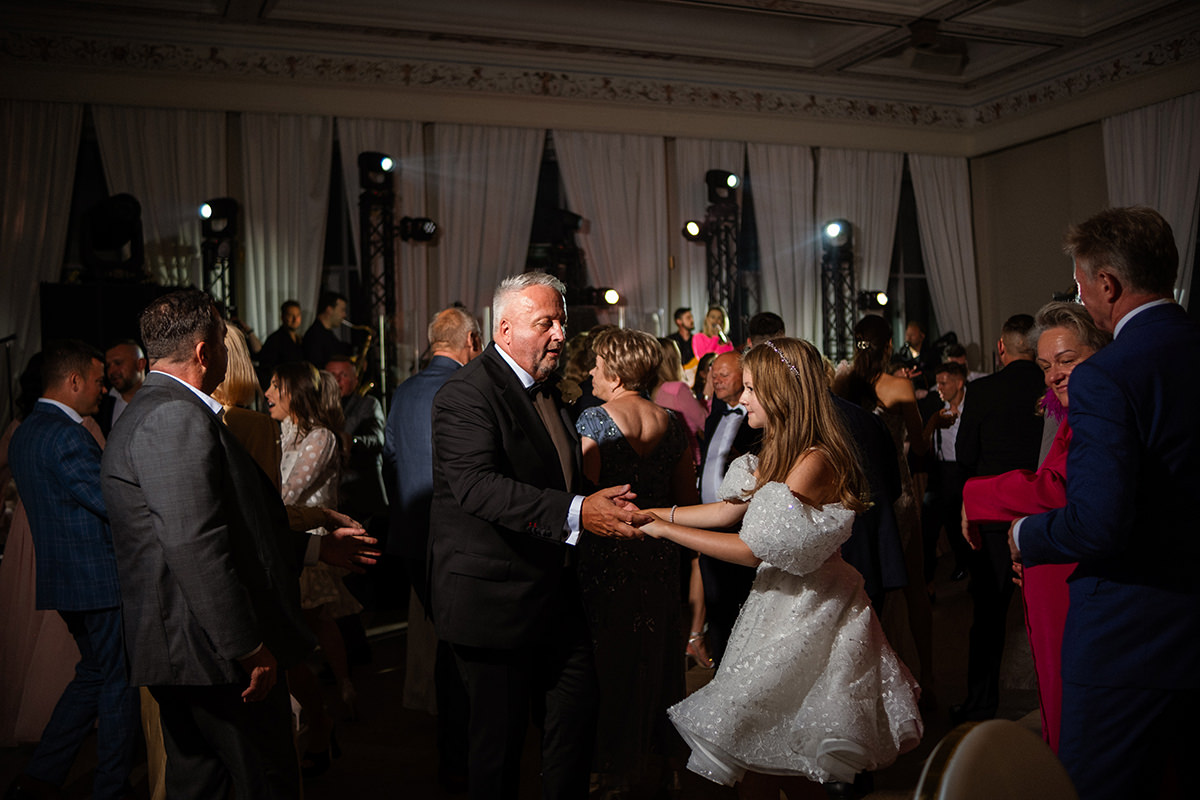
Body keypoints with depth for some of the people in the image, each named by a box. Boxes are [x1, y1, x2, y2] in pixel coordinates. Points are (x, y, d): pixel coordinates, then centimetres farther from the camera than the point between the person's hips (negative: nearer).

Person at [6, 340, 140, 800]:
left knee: (94, 673, 20)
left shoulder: (25, 433, 12)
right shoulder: (65, 436, -20)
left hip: (63, 575, 10)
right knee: (119, 681, 3)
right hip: (100, 578, -10)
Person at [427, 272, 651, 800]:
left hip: (555, 592, 9)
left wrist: (603, 505, 4)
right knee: (501, 734, 6)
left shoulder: (545, 388, 14)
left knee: (578, 713, 15)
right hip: (493, 598, -8)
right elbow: (476, 485, -32)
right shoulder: (467, 393, -17)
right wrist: (576, 513, -38)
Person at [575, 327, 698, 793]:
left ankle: (616, 769, 18)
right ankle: (655, 763, 30)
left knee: (608, 656, 8)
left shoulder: (595, 420, -12)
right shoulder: (670, 422, 4)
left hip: (608, 555, -5)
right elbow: (688, 498, 8)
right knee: (654, 654, 17)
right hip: (660, 557, 5)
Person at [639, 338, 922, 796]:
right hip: (779, 597, 8)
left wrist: (666, 530, -20)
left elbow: (752, 550, -25)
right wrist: (653, 513, 3)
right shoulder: (779, 453, 7)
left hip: (807, 610, -8)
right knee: (763, 733, 12)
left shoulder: (814, 461, -23)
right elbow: (730, 510, 9)